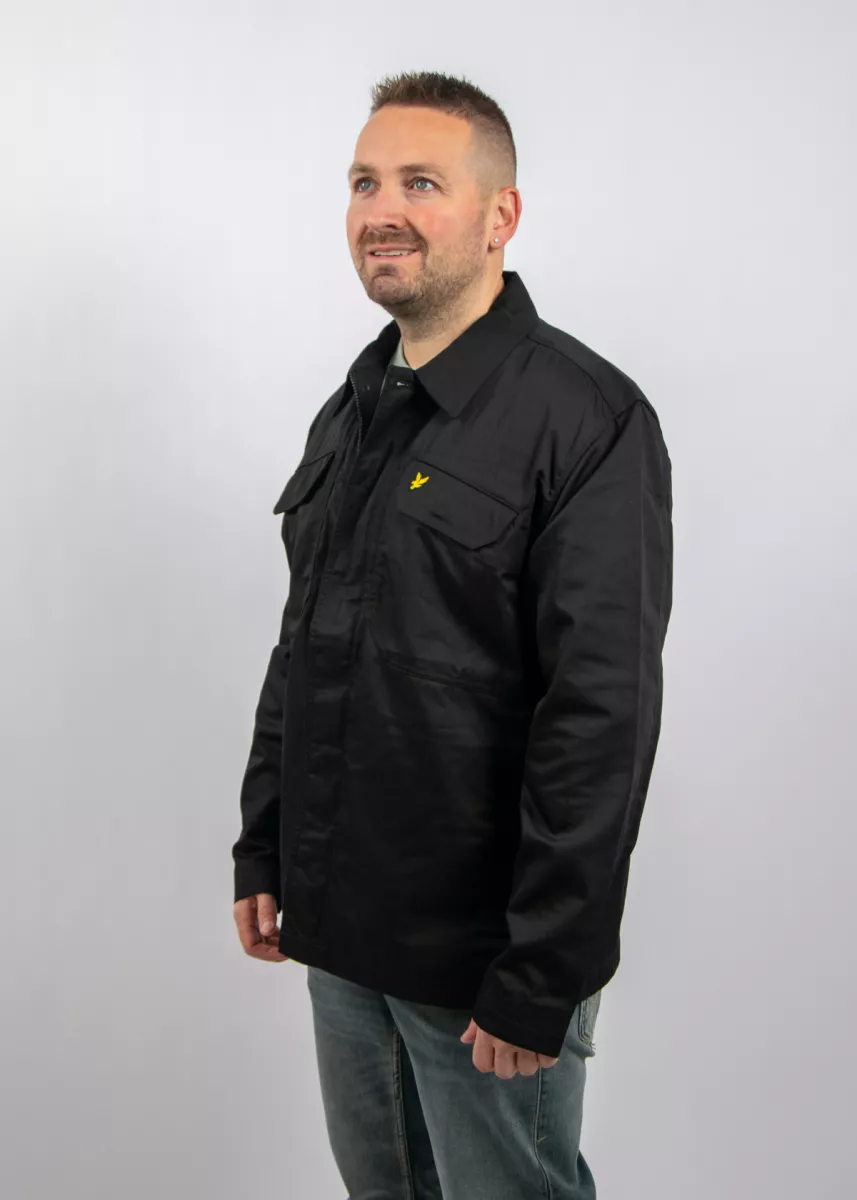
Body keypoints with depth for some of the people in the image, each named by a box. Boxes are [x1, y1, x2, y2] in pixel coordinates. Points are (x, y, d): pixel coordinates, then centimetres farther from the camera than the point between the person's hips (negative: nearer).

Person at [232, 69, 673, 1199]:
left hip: (480, 957, -7)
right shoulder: (350, 414, 10)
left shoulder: (586, 418, -16)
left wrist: (542, 976, -21)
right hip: (338, 934, 7)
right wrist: (260, 852, 13)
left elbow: (602, 715, -21)